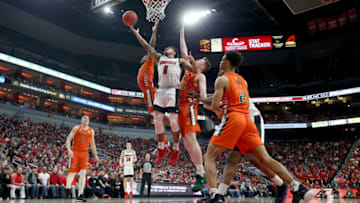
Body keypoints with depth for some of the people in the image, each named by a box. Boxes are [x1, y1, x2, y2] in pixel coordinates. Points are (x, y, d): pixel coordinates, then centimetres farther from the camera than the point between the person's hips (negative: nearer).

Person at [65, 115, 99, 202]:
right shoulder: (76, 128, 0)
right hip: (75, 152, -2)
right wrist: (69, 150, -21)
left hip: (85, 153, 3)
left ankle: (80, 195, -7)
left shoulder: (91, 131, 11)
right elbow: (68, 139, -6)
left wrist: (95, 155, 16)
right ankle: (68, 188, 24)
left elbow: (92, 144, 19)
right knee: (72, 172, -2)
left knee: (83, 173, -8)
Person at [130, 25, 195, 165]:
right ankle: (162, 148, 14)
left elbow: (193, 69, 9)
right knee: (157, 119, -1)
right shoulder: (159, 58, 26)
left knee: (173, 120, -9)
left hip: (173, 90, -3)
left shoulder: (179, 61, 18)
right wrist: (135, 32, 26)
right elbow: (147, 46, 26)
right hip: (160, 90, 3)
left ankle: (176, 149, 3)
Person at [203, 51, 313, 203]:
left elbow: (215, 105, -7)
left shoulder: (222, 79, 3)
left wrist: (218, 111, 17)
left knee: (209, 156, -2)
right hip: (247, 120, 7)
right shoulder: (243, 81, 26)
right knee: (266, 159, 4)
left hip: (233, 118, -7)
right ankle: (298, 188, -4)